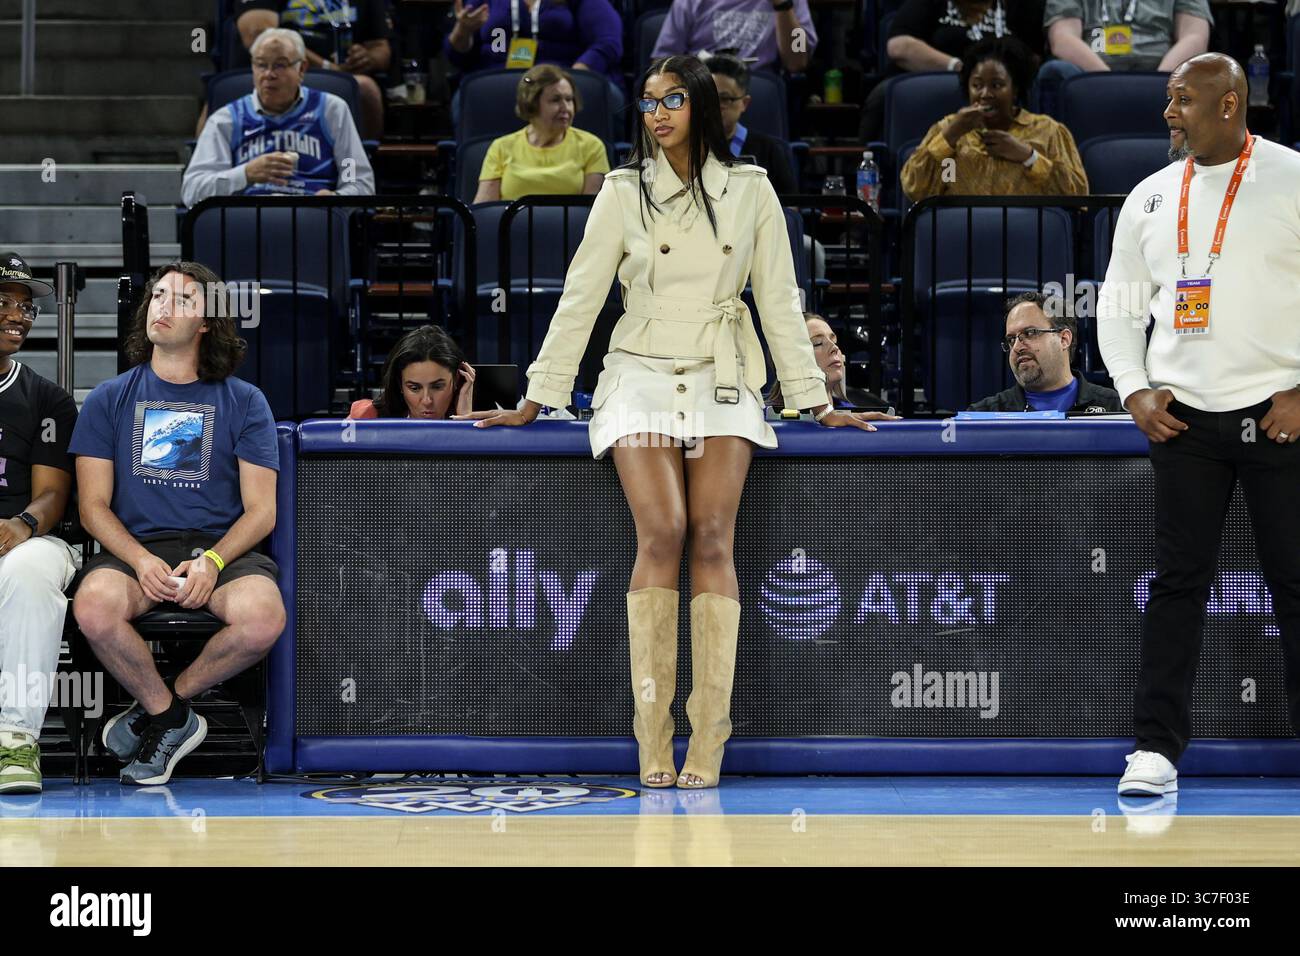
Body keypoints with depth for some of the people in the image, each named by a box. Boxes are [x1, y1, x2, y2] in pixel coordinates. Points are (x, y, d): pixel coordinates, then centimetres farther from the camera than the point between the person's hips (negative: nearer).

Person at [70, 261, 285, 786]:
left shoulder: (244, 402, 10)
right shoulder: (110, 399, 12)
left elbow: (261, 509, 5)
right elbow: (94, 504, 6)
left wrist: (213, 561, -16)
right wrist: (142, 561, -15)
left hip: (224, 545, 0)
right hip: (135, 544, 0)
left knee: (263, 618, -33)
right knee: (94, 607, -35)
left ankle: (160, 707, -5)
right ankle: (173, 719, -8)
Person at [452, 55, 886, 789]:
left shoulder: (750, 191, 7)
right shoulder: (625, 193, 5)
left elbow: (780, 301, 10)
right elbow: (580, 299, 6)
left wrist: (817, 400, 7)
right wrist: (535, 403, 3)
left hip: (721, 385, 1)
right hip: (643, 379, -1)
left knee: (713, 539, -14)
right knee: (663, 535, -18)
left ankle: (706, 749, -15)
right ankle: (653, 747, -16)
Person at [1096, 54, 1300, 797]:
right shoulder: (1151, 198, 10)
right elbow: (1119, 303, 16)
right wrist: (1134, 391, 2)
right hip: (1183, 416, 3)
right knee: (1180, 581, 3)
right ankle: (1157, 746, 6)